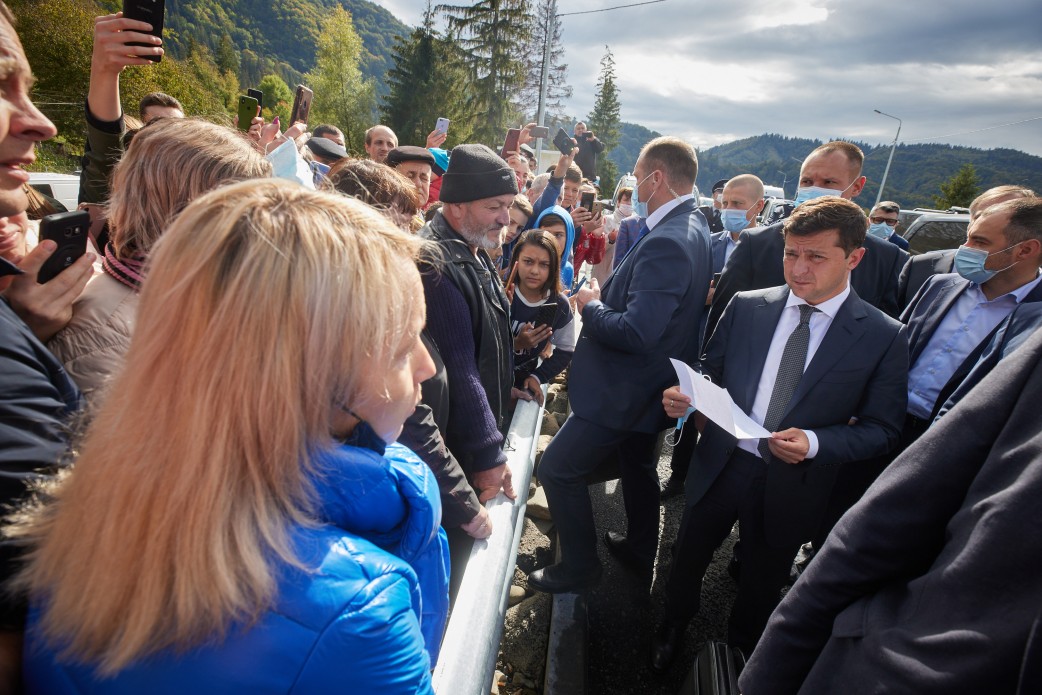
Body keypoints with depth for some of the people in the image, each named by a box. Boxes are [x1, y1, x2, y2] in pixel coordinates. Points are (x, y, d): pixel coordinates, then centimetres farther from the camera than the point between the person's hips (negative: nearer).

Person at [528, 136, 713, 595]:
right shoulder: (693, 227, 4)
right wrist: (605, 295, -2)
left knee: (557, 470, 1)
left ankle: (579, 566, 18)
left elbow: (636, 333, -33)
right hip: (651, 383, 10)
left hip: (626, 389, -10)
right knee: (638, 466, 26)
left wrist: (591, 306, -17)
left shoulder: (666, 243, -28)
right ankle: (640, 551, 47)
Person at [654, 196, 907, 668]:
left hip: (791, 485, -1)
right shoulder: (747, 307, -5)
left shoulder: (884, 337, -11)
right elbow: (710, 373, 2)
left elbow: (881, 430, -7)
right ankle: (673, 626, 53)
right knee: (687, 559, 21)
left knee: (761, 583, 23)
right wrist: (681, 397, -20)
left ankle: (740, 650, 54)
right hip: (719, 465, 2)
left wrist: (815, 443, -25)